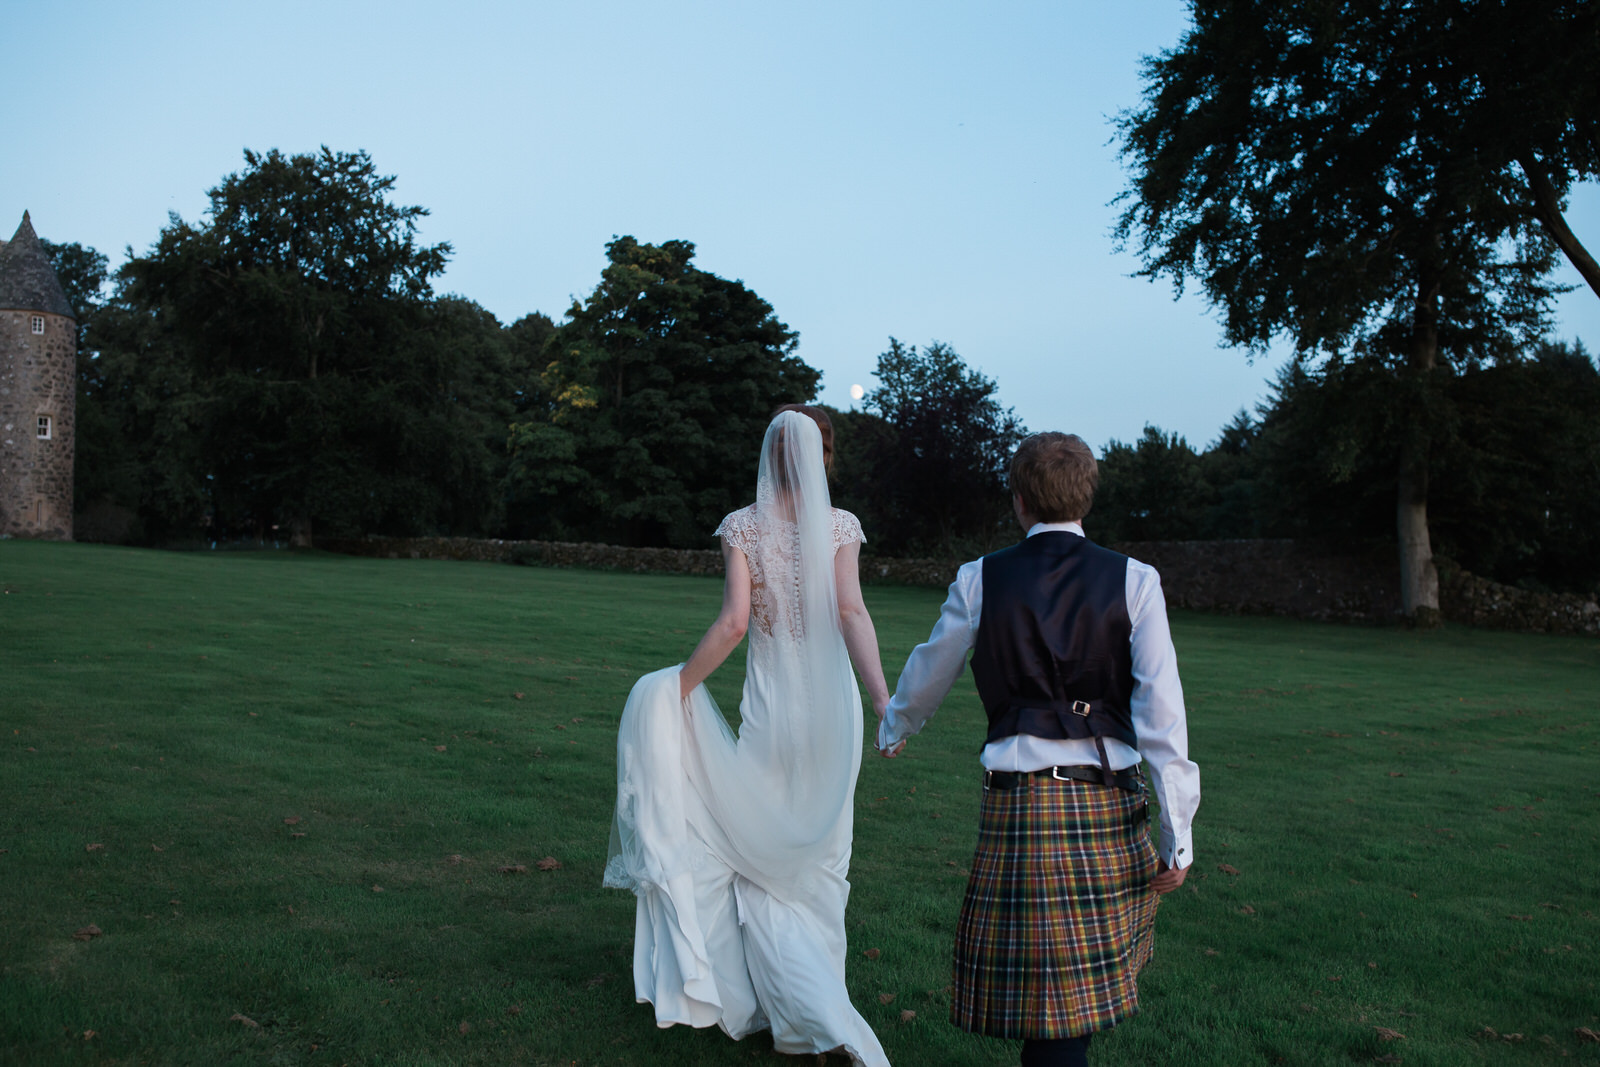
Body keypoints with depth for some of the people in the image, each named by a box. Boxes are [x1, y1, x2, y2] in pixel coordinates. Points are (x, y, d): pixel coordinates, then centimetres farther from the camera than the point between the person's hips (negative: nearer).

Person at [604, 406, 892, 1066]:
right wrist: (882, 700, -21)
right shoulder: (841, 526, -3)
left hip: (771, 704, -2)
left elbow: (734, 620, -14)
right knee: (815, 860, 17)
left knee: (766, 864, 11)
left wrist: (681, 685, -6)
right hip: (832, 703, 2)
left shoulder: (742, 526, -5)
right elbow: (852, 614, -16)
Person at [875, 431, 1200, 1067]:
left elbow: (929, 673, 16)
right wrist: (1177, 836, -1)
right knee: (1084, 979, 19)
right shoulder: (1134, 581, -1)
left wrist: (893, 730, 37)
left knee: (1039, 986, 7)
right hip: (1110, 803, 1)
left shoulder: (979, 580, 1)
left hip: (1021, 800, -1)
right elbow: (1161, 711, -6)